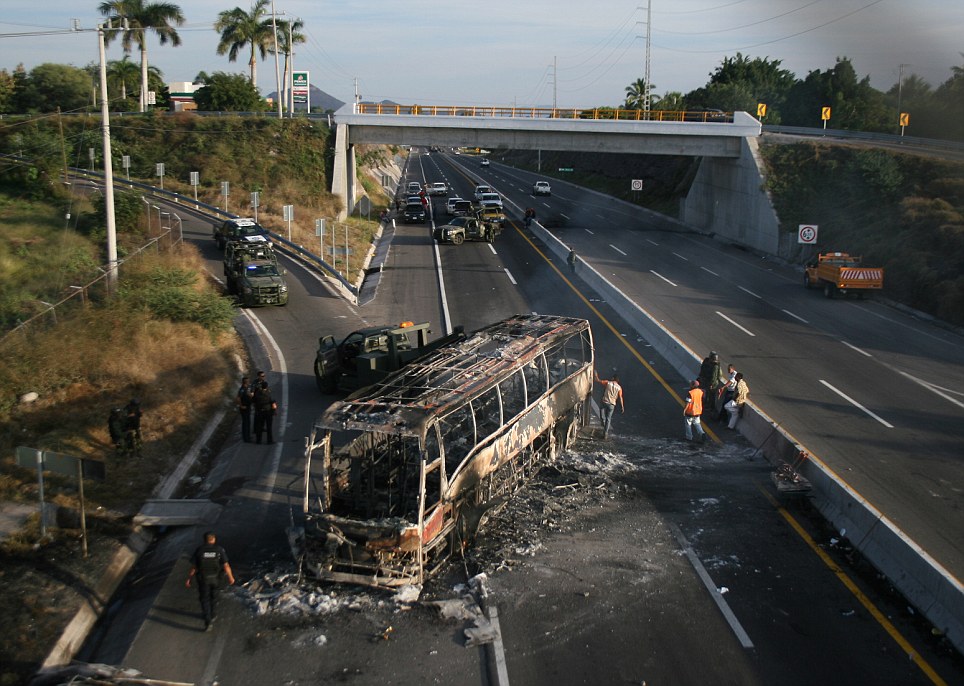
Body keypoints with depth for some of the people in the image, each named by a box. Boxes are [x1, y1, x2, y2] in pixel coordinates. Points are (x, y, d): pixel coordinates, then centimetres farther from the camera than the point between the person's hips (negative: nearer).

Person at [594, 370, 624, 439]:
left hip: (604, 402, -1)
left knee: (602, 417, 20)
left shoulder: (608, 383, -3)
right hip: (612, 404, 1)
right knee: (608, 419, 9)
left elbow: (598, 380, 1)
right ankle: (605, 433, 7)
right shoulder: (619, 388, 0)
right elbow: (620, 397, -2)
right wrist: (622, 406, 3)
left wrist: (595, 375, 19)